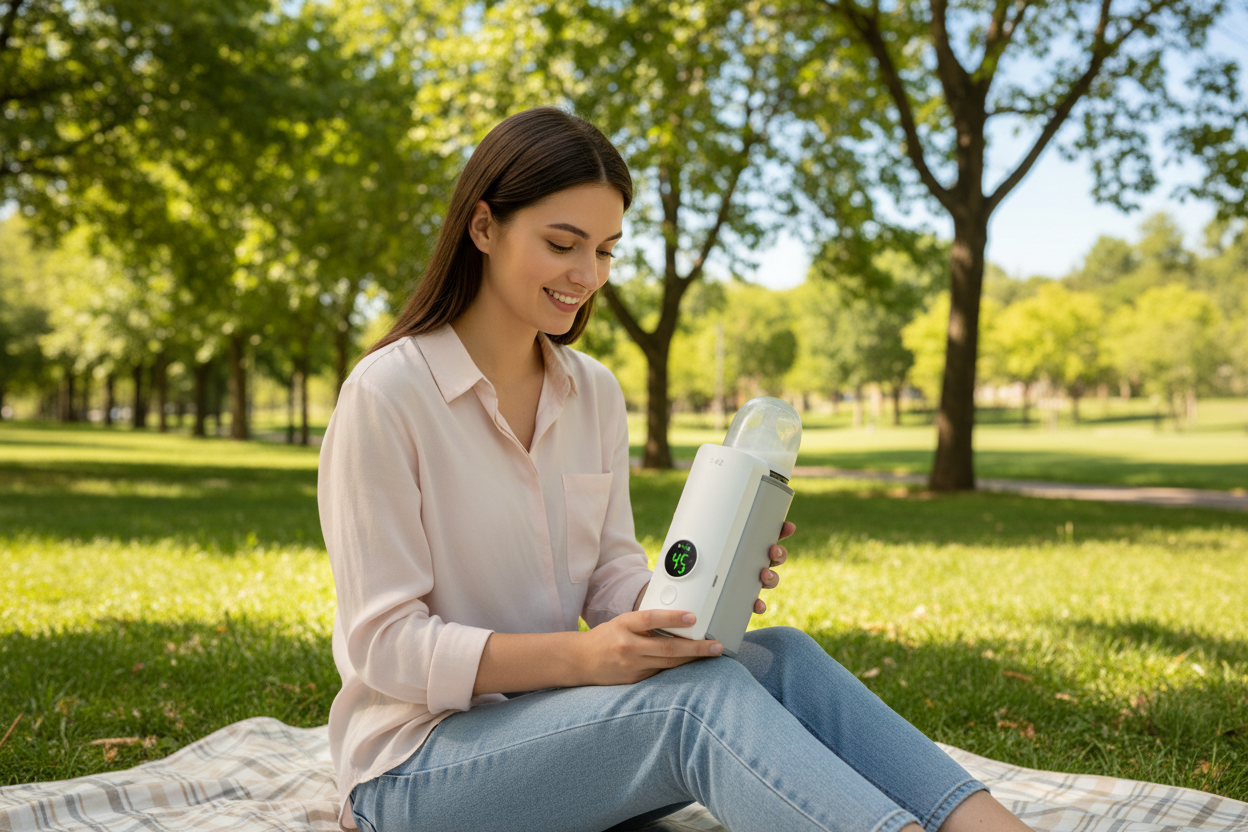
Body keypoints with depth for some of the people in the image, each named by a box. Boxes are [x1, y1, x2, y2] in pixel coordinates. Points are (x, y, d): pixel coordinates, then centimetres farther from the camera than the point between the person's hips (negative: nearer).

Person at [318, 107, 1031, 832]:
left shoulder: (595, 393, 7)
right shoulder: (386, 396, -14)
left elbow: (612, 577, 6)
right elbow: (384, 641, -17)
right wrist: (581, 656, -29)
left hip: (553, 722, 6)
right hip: (419, 763, -6)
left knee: (780, 659, -20)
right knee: (701, 693, -31)